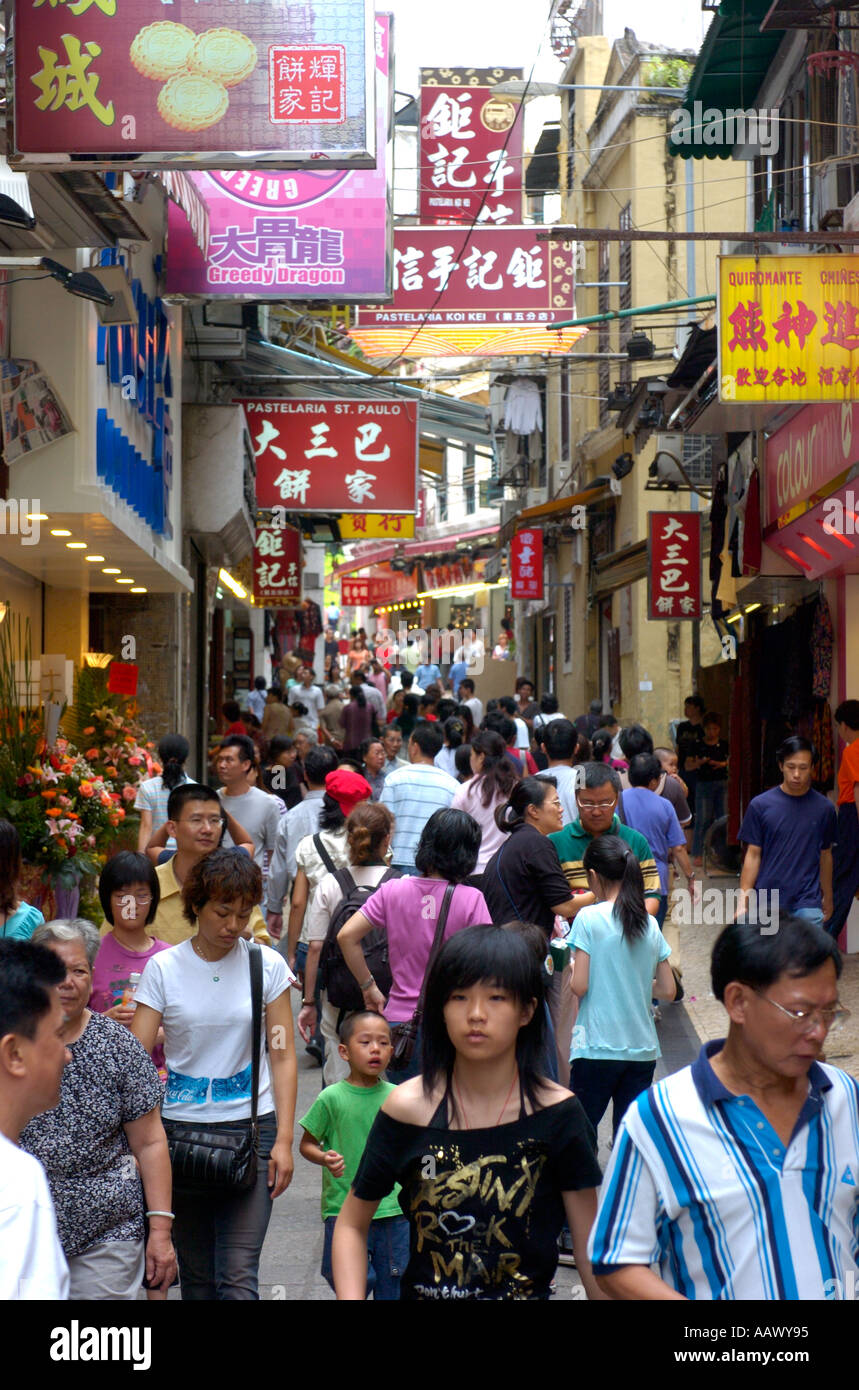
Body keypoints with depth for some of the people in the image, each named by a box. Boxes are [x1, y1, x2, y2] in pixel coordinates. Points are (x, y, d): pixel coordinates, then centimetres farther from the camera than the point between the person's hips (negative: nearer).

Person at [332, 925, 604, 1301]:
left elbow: (590, 1245, 3)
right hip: (422, 1290, 1)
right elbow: (352, 1224, 11)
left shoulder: (557, 1114, -1)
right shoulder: (407, 1108, 0)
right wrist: (350, 1297, -6)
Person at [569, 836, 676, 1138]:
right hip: (642, 1048, 4)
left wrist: (571, 965, 9)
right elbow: (668, 990, 8)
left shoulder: (589, 918, -9)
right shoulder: (650, 924, 5)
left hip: (598, 1047, -4)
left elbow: (579, 986, -10)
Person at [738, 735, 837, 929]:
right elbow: (753, 855, 2)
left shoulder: (824, 808, 3)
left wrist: (827, 898, 20)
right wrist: (743, 900, -4)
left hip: (807, 906, 0)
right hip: (766, 904, 0)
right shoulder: (760, 805, -1)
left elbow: (825, 854, 14)